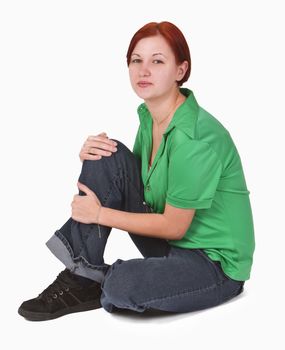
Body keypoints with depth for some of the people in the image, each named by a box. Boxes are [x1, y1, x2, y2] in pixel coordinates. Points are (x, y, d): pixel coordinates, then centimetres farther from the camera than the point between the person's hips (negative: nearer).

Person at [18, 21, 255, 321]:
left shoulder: (196, 136, -25)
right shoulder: (148, 115, 0)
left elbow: (174, 227, -20)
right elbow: (126, 181, 9)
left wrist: (100, 214, -14)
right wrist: (92, 156, -10)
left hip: (216, 263, -7)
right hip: (170, 242, 7)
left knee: (122, 287, -35)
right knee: (108, 157, -10)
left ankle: (103, 284, 1)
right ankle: (82, 275, -7)